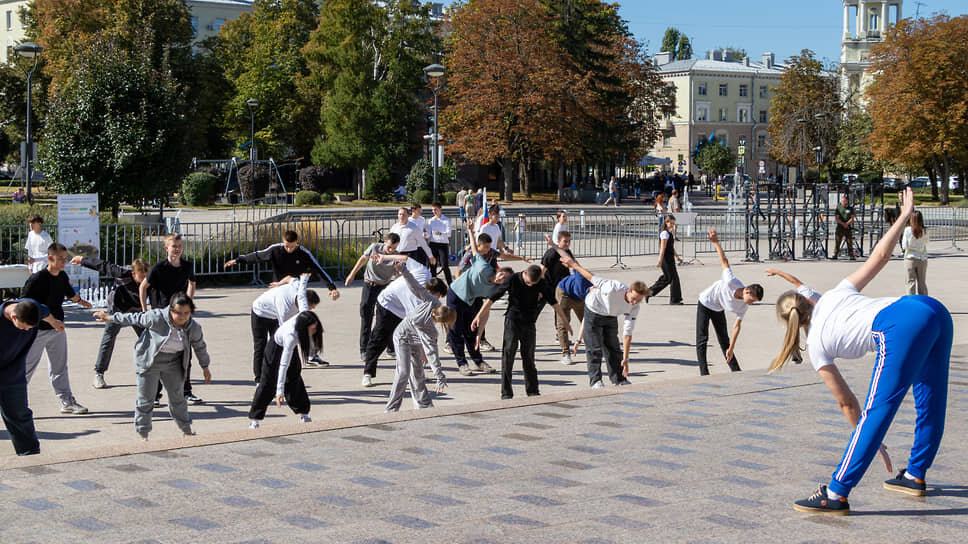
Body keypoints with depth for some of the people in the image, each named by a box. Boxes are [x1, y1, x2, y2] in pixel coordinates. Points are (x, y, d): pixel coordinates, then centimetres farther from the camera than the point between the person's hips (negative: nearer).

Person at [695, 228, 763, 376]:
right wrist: (715, 242, -34)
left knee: (724, 339, 12)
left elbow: (737, 325, -11)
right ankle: (704, 373, -8)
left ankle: (736, 371, 20)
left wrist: (731, 349, -12)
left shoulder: (743, 305, -19)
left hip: (719, 310, 5)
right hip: (705, 304, -5)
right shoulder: (731, 282, -36)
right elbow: (724, 261, -27)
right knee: (702, 339, -7)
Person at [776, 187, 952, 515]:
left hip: (901, 327, -7)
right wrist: (904, 216, 37)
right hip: (934, 309, 7)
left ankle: (837, 495, -1)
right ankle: (915, 475, 35)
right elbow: (880, 257, 26)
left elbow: (846, 401, 19)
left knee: (877, 409, -5)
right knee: (930, 401, 20)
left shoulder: (816, 346, 16)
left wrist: (874, 442, 28)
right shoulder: (836, 295, 30)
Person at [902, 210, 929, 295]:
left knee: (911, 282, 4)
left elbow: (905, 245, -9)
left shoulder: (908, 230, -11)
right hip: (922, 259, 2)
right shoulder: (925, 231, -5)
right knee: (922, 282, 11)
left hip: (910, 259, -2)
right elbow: (926, 242, 11)